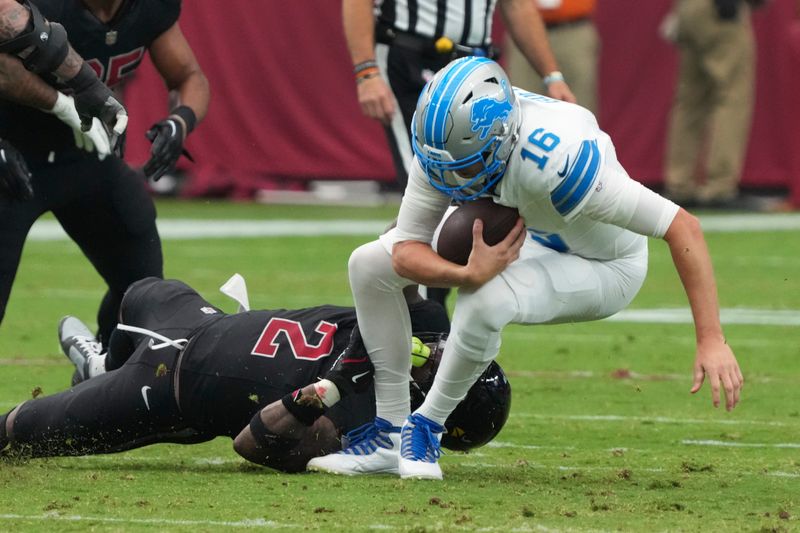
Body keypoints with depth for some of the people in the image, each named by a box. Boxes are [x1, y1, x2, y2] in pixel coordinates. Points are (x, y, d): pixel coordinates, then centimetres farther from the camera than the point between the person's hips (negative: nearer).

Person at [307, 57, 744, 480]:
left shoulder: (558, 161, -42)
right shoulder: (447, 138, -24)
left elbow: (683, 228, -38)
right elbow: (406, 251, -19)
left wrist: (710, 340, -40)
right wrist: (468, 273, -42)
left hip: (600, 267, -6)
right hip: (529, 237, 6)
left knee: (485, 301, -35)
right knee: (370, 265, -2)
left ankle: (425, 429, -10)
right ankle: (391, 434, 6)